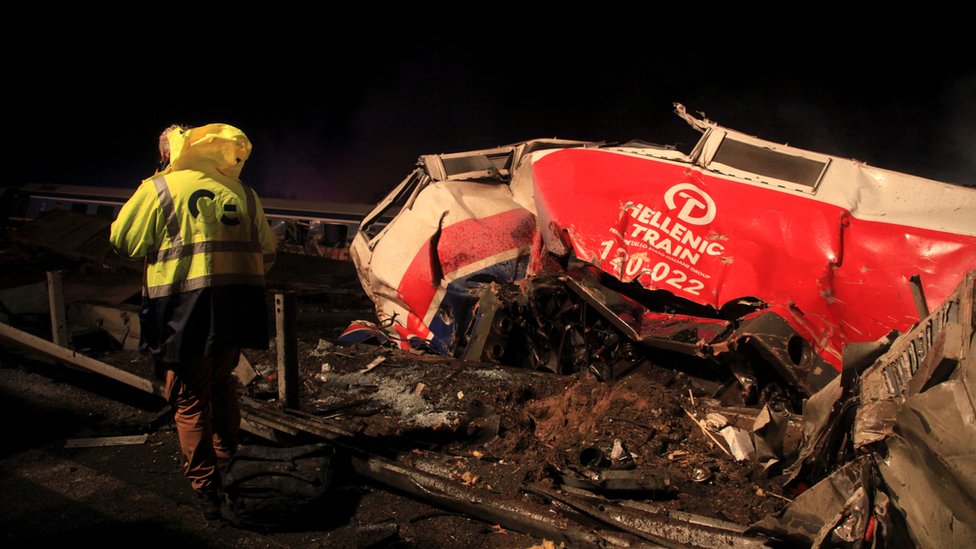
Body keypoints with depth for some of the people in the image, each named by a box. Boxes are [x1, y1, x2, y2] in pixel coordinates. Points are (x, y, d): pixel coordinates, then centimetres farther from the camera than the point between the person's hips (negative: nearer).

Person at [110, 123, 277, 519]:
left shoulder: (158, 189, -2)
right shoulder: (240, 192, 10)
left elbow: (122, 240, 5)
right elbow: (267, 254, 14)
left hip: (186, 310, -5)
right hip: (238, 308, 5)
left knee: (190, 398, 6)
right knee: (222, 381, 26)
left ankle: (206, 487, 7)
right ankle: (226, 452, 41)